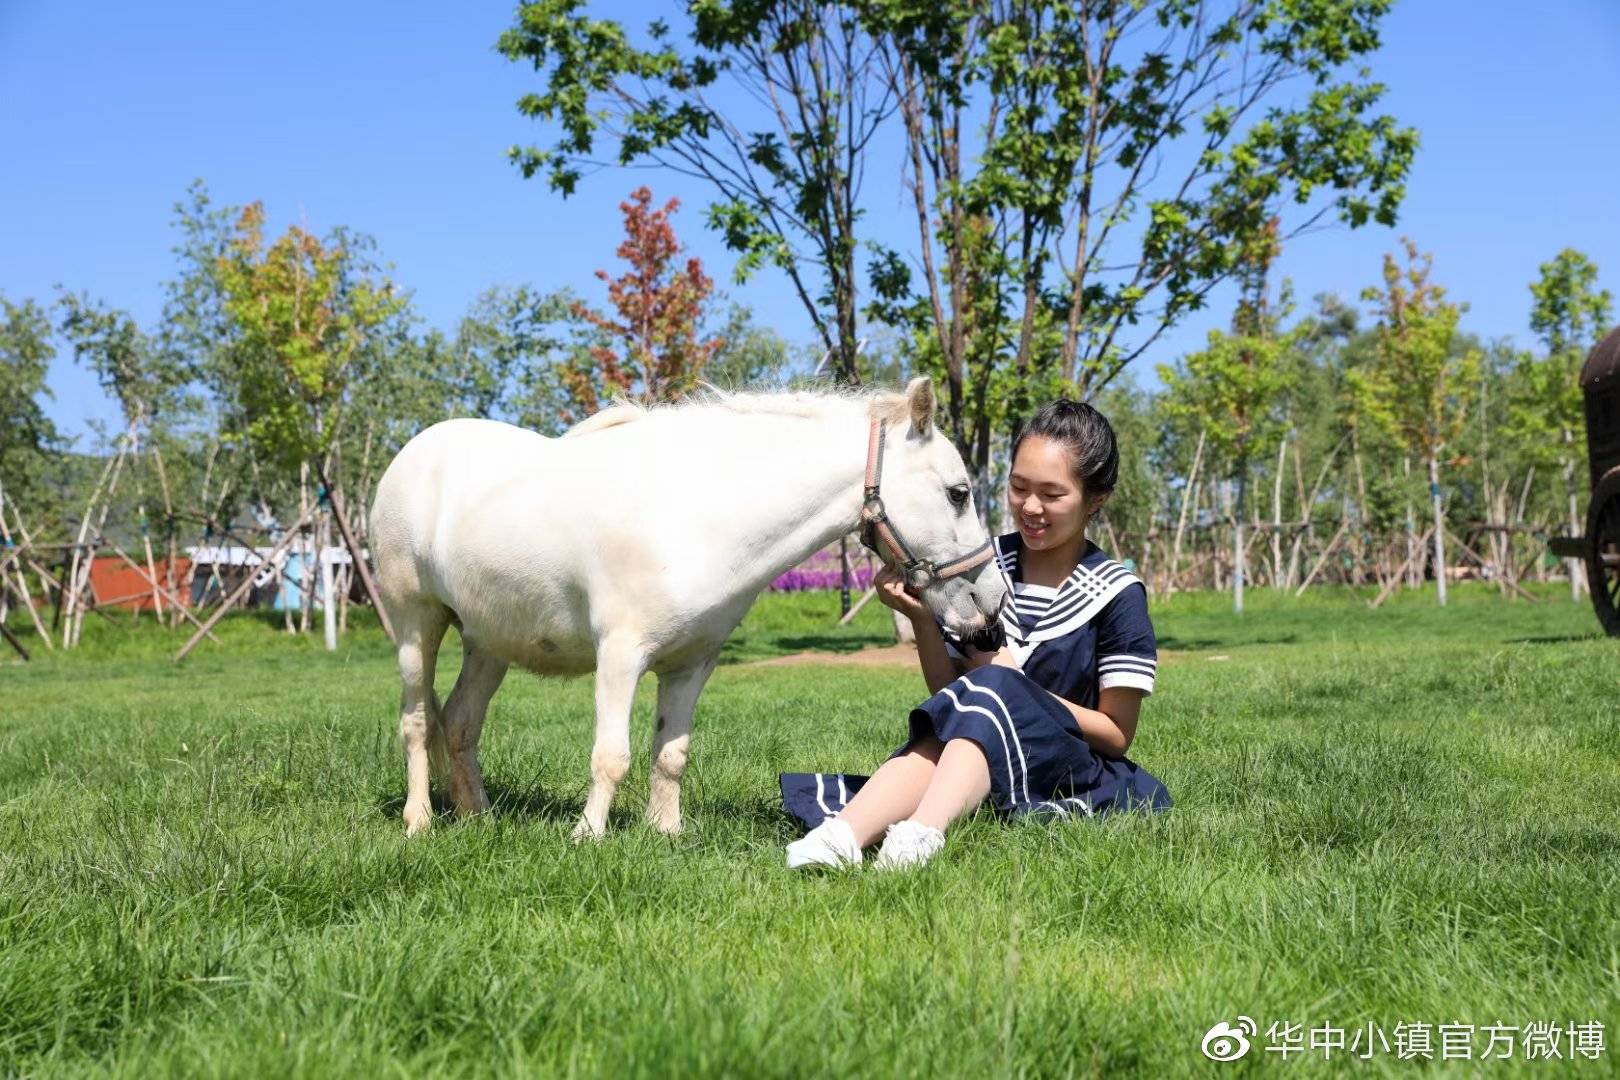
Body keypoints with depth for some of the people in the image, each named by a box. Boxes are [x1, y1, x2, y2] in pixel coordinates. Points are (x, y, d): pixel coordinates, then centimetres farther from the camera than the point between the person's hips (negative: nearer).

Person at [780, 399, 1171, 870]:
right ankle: (842, 834, -59)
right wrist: (923, 622, -12)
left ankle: (922, 832, -57)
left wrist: (1014, 682, -13)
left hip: (1078, 774, -3)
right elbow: (947, 691, 7)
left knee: (988, 692, -32)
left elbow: (1117, 734, -4)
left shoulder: (1116, 596, -4)